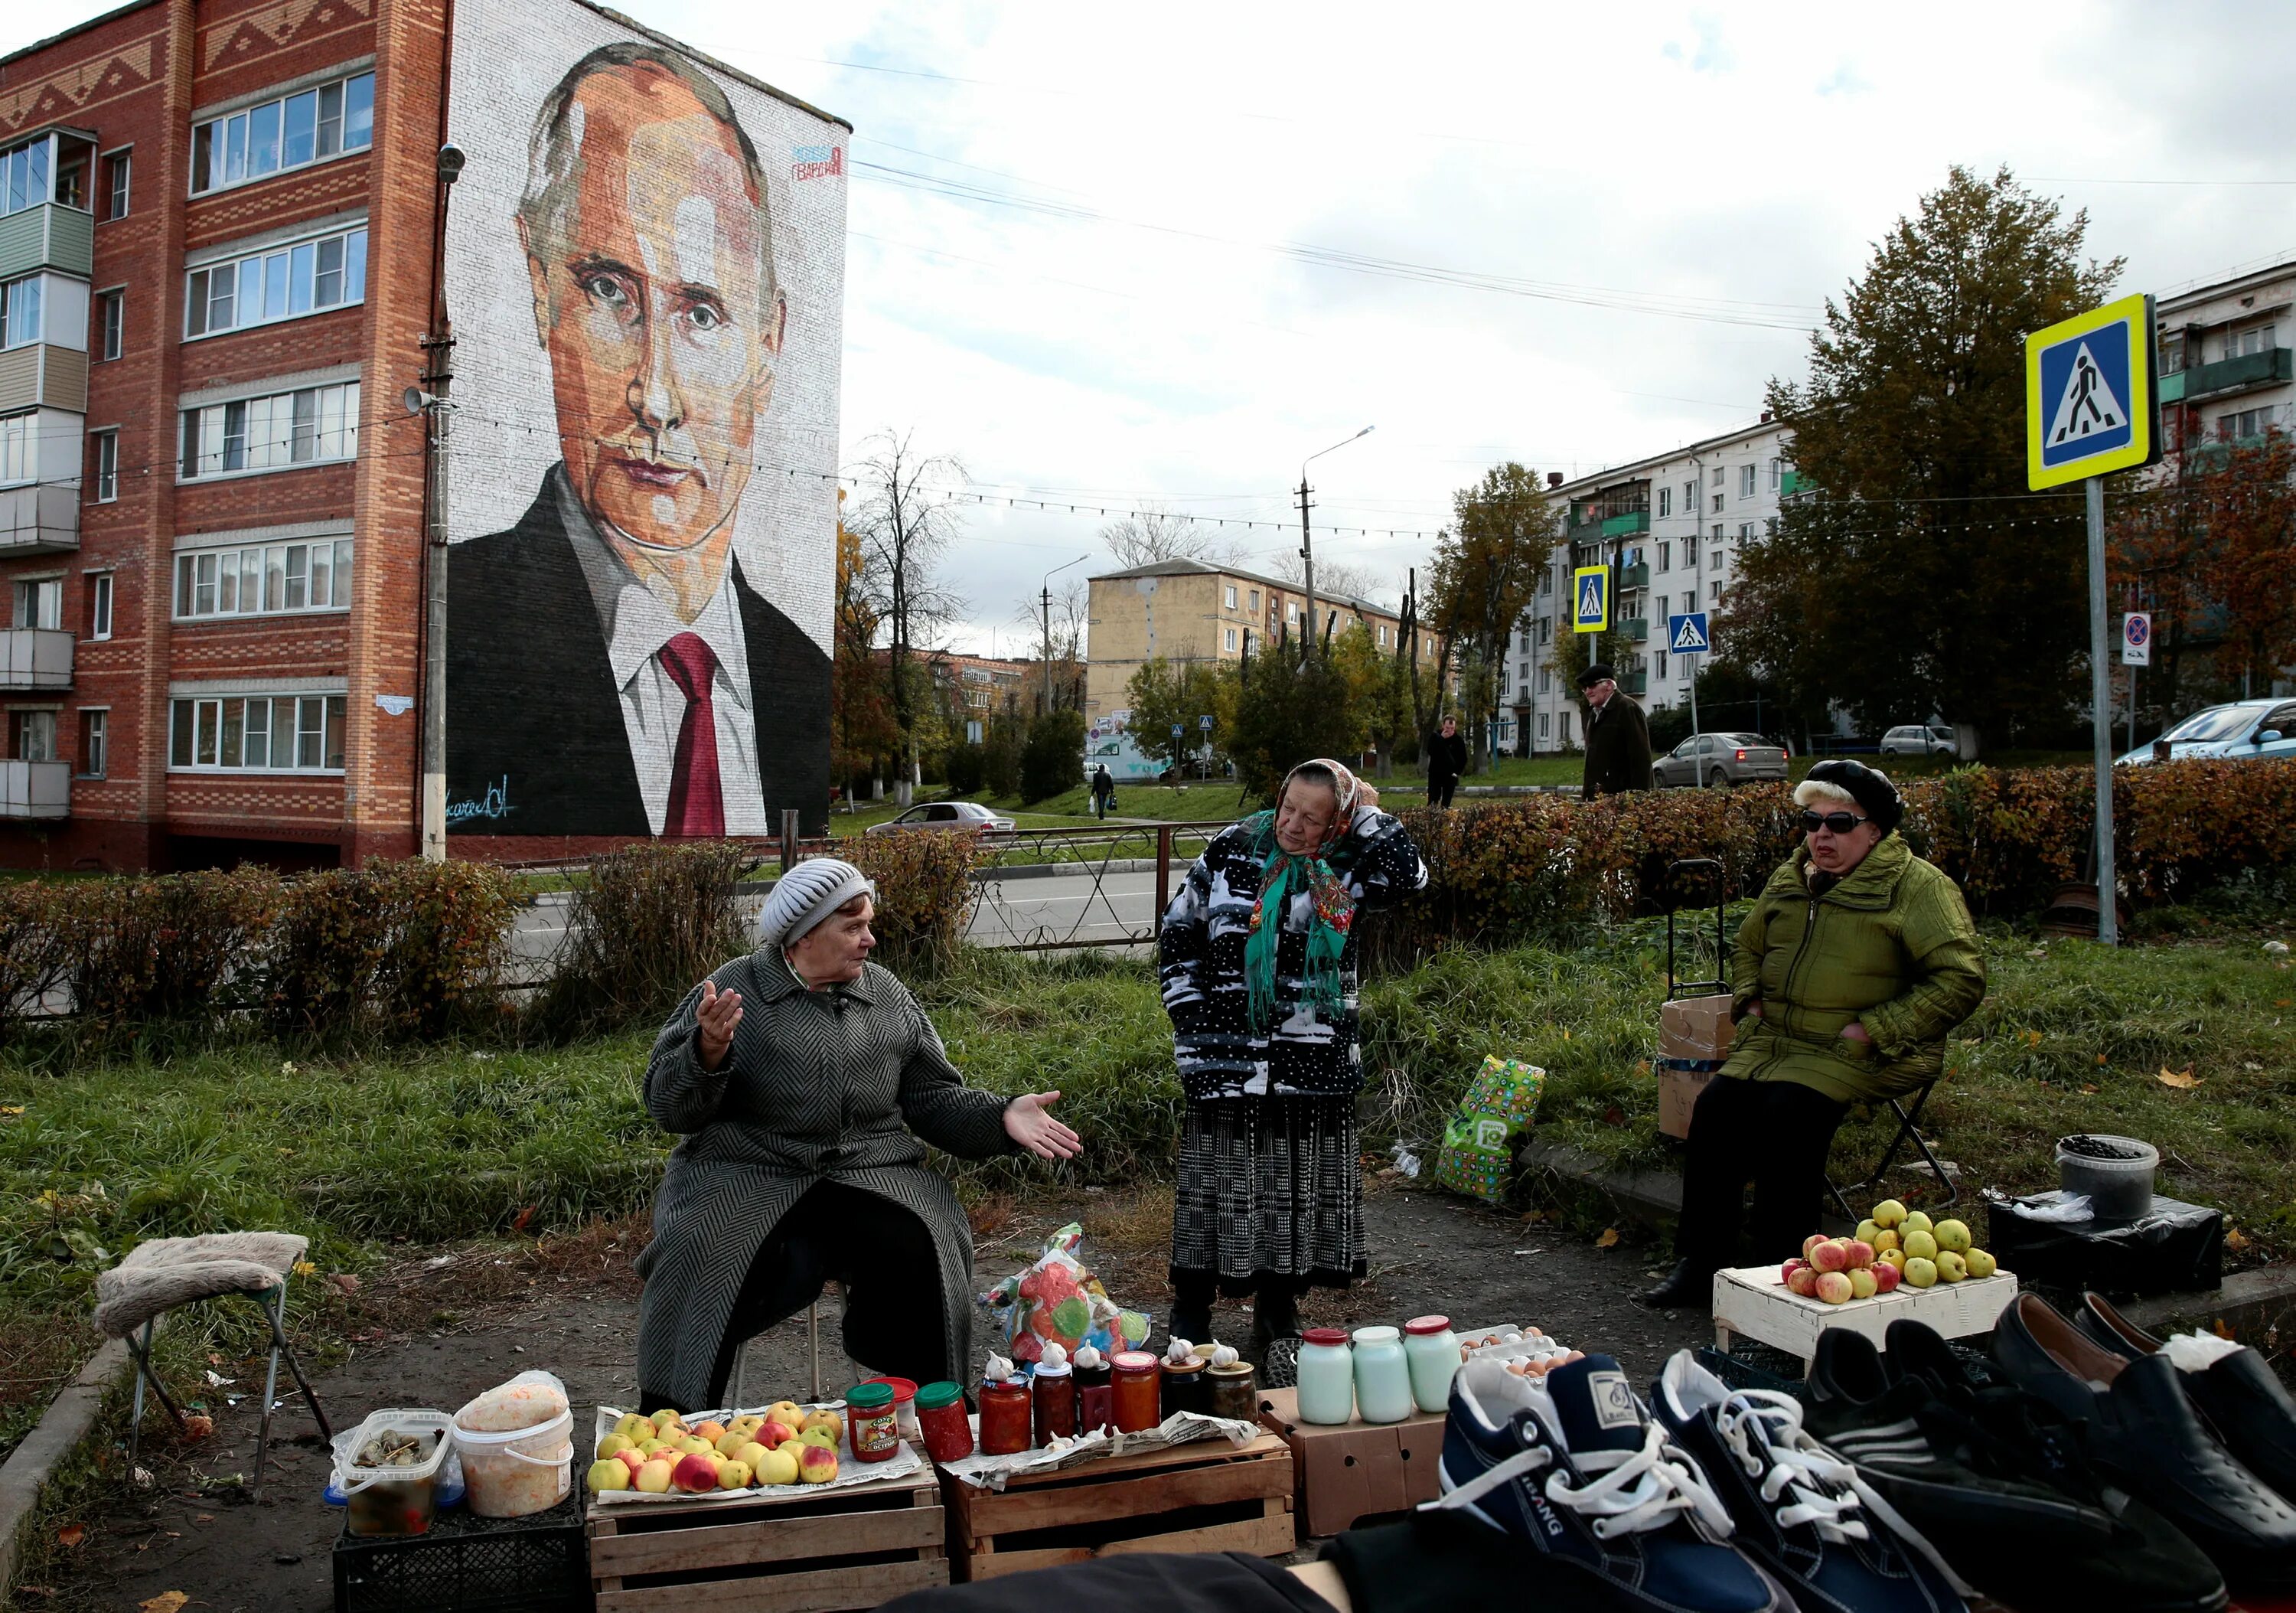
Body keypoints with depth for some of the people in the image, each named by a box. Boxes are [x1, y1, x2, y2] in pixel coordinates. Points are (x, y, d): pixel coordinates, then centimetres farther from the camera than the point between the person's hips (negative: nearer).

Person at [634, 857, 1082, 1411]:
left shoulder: (887, 995, 13)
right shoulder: (733, 990, 2)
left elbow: (934, 1097, 15)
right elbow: (668, 1107, 0)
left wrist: (1001, 1117, -3)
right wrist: (708, 1054, -21)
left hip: (869, 1173, 2)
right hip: (746, 1174, -2)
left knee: (915, 1252, -26)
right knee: (703, 1262, -29)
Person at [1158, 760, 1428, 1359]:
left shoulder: (1346, 870, 1)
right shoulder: (1232, 851, 0)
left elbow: (1409, 875, -18)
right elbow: (1177, 934, 6)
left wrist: (1367, 811, -11)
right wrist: (1191, 1016, -1)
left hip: (1316, 1065, 2)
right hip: (1229, 1059, -1)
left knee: (1300, 1195, 12)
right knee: (1217, 1193, 5)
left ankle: (1277, 1322, 29)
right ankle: (1189, 1330, 19)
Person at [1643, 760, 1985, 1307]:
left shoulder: (1918, 886, -4)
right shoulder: (1789, 878, 16)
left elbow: (1960, 979, -11)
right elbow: (1748, 945, 32)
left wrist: (1874, 1031, -16)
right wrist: (1750, 1000, 11)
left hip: (1861, 1053, -6)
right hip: (1776, 1038, 6)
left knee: (1787, 1113, -29)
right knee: (1715, 1106, -17)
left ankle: (1780, 1270, -16)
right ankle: (1700, 1261, -8)